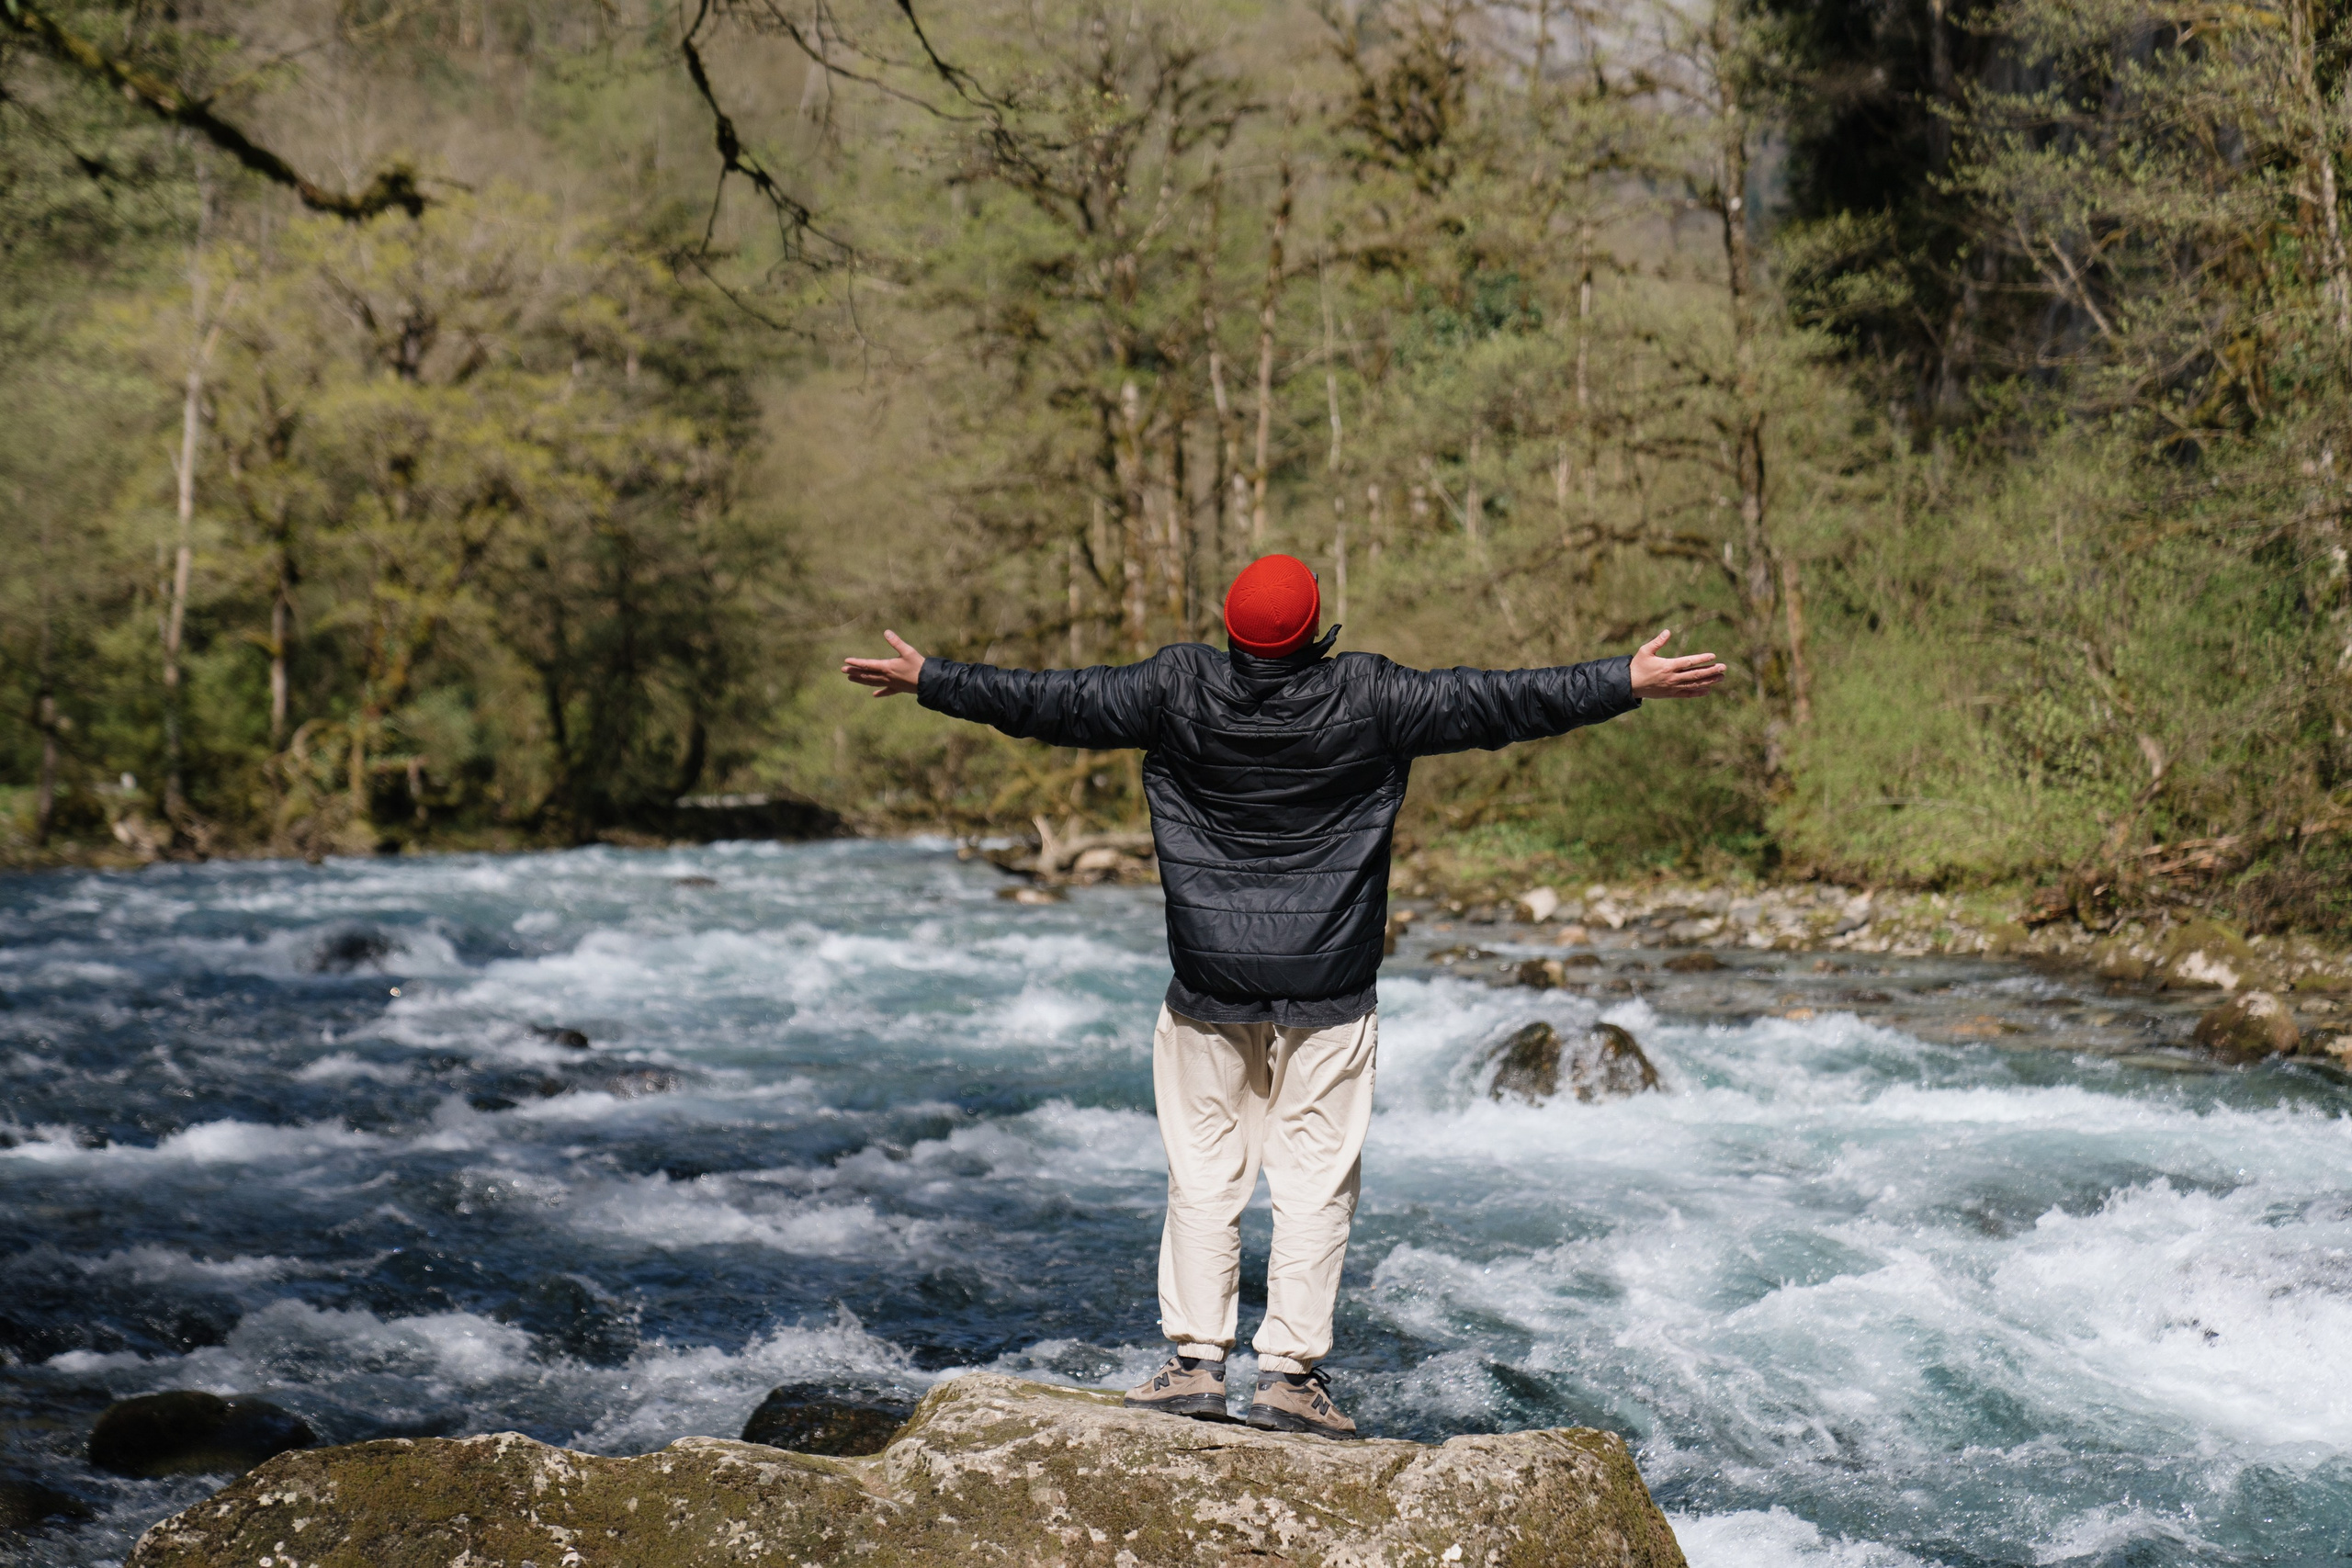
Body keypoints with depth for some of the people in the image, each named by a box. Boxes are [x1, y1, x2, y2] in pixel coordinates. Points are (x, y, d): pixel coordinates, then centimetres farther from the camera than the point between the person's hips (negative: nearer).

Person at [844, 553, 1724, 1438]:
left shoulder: (1177, 689, -5)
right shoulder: (1367, 699, -9)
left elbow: (1052, 701, 2)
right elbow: (1494, 703, -5)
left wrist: (928, 681, 15)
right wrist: (1633, 682, 3)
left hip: (1209, 982, 2)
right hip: (1328, 990, -1)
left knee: (1204, 1171, 10)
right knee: (1315, 1176, 4)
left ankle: (1195, 1359, 10)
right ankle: (1290, 1370, 3)